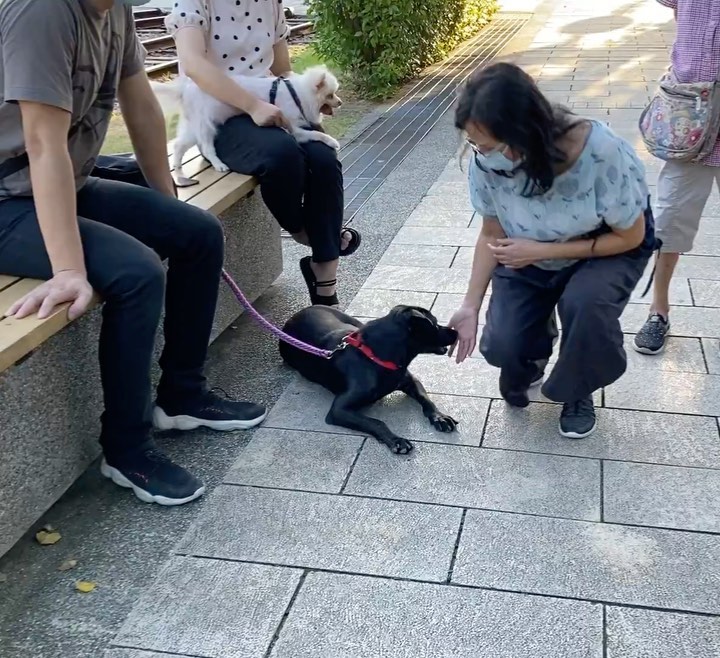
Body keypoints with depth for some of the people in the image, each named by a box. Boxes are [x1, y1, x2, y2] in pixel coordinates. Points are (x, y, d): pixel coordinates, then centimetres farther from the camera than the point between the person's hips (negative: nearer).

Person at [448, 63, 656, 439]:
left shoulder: (601, 152, -36)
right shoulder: (486, 162, -26)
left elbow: (631, 237, -21)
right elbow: (492, 234, -8)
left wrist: (542, 251, -27)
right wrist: (470, 306, -14)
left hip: (610, 247, -2)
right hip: (527, 254, 3)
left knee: (583, 304, -34)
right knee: (501, 348, -16)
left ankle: (577, 393, -2)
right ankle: (536, 344, 23)